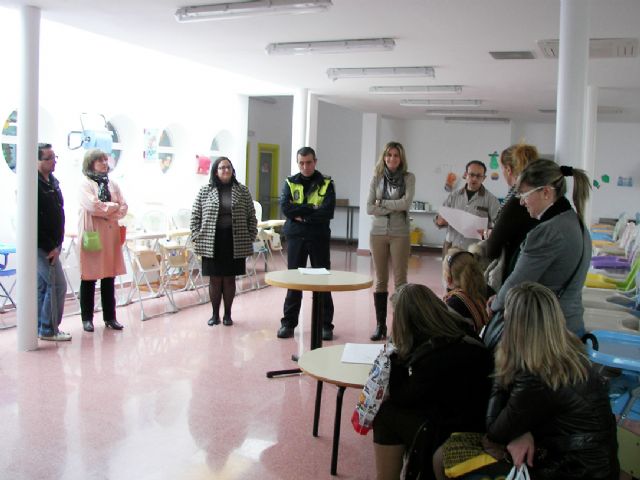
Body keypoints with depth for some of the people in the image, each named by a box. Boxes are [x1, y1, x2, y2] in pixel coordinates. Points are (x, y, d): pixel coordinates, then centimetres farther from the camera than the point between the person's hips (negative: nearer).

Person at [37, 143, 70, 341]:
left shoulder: (53, 181, 13)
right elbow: (34, 221, -20)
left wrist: (56, 243, 13)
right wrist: (50, 246, -17)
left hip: (51, 244, 9)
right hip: (43, 246, -9)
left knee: (43, 286, 14)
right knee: (57, 286, -7)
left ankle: (41, 328, 22)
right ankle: (49, 330, 2)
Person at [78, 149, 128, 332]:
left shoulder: (112, 184, 13)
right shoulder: (85, 183, -3)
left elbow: (123, 207, 6)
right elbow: (92, 205, -17)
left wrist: (106, 211, -9)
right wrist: (113, 206, -5)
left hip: (111, 233, 5)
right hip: (92, 234, -5)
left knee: (109, 277, 7)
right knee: (89, 277, 1)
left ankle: (110, 317, 15)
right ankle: (87, 318, 10)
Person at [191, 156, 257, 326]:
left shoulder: (242, 191, 4)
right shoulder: (205, 191, 3)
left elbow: (251, 217, 5)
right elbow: (195, 216, 5)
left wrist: (250, 239, 0)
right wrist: (197, 238, -1)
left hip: (234, 243, 0)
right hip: (211, 243, 0)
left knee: (230, 279, 7)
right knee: (215, 280, 6)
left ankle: (227, 314, 20)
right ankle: (215, 314, 19)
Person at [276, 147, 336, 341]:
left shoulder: (326, 184, 1)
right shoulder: (290, 183, 6)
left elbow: (328, 212, -13)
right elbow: (285, 208, -11)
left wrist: (301, 215, -13)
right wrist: (313, 209, -14)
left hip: (319, 238, -1)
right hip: (295, 237, 1)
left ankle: (325, 324, 12)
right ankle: (288, 323, 16)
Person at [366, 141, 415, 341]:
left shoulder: (408, 178, -1)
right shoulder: (377, 177, 3)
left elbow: (406, 203, -14)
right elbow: (369, 208, -3)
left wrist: (382, 202, -7)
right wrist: (394, 208, -9)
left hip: (400, 234, -2)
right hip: (378, 232, 2)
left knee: (400, 280, 1)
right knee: (381, 281, 7)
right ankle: (380, 325, 14)